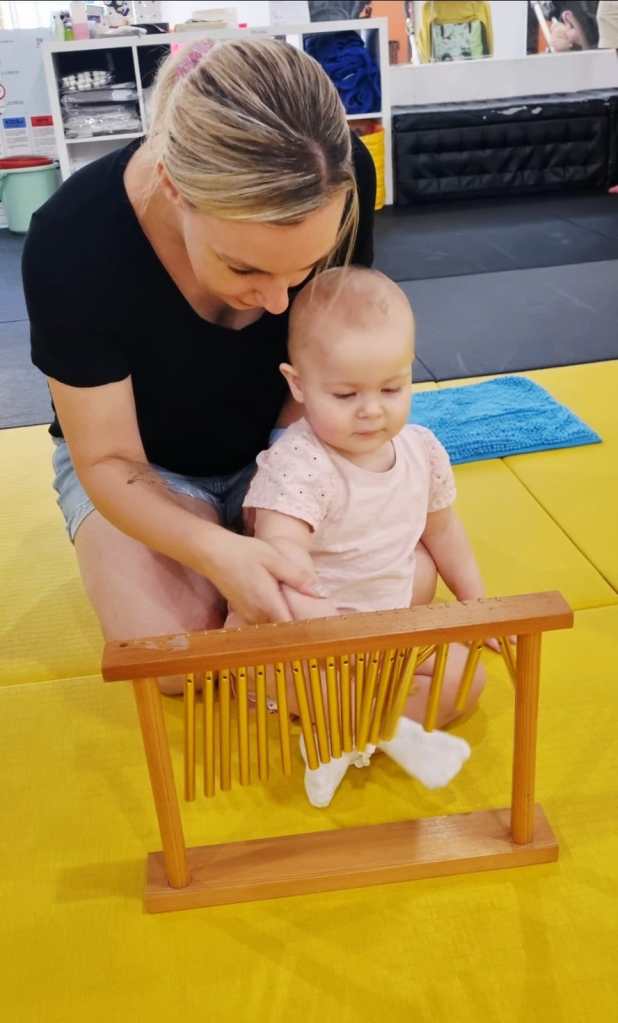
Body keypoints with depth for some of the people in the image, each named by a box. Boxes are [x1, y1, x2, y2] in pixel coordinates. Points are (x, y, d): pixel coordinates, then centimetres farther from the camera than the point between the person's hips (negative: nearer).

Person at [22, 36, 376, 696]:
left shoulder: (342, 180, -26)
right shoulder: (73, 241, -33)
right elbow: (108, 459, -22)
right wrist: (215, 552, -41)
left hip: (281, 439, 2)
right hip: (143, 464, -2)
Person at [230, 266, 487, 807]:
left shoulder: (422, 449, -5)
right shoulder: (296, 464, -27)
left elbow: (441, 529, 12)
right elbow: (282, 549, -43)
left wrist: (477, 604, 15)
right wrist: (314, 612, -61)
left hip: (387, 626, 6)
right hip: (303, 625, -6)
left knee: (466, 675, -2)